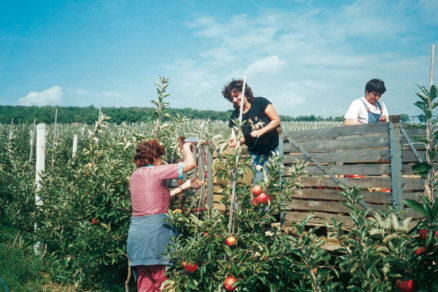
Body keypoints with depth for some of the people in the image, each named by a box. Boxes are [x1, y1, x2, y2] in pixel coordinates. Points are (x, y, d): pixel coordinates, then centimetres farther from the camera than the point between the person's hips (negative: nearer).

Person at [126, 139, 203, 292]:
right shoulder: (156, 171, -8)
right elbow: (190, 163, -6)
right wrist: (186, 148, 13)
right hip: (156, 228, -7)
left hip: (135, 231, 8)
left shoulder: (135, 176, 15)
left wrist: (184, 186, 24)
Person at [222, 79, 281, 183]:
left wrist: (261, 131, -21)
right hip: (256, 154, 2)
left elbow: (277, 120, -10)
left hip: (274, 149, -1)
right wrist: (236, 141, -21)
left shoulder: (260, 102, -8)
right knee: (259, 181, -10)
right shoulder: (235, 116, 0)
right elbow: (243, 138, 2)